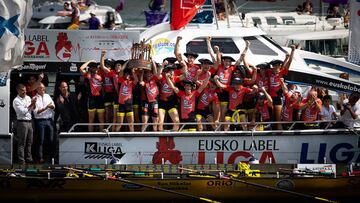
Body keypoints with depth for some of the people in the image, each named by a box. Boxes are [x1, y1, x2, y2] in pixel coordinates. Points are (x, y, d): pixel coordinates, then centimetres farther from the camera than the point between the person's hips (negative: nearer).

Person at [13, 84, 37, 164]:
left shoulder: (28, 98, 12)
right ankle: (21, 161, -4)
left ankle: (29, 159, 20)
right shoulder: (16, 101, -8)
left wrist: (34, 103, -3)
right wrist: (31, 104, -15)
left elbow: (32, 109, 16)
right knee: (22, 143, -5)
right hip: (22, 122, -7)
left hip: (29, 122, 7)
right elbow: (23, 111, -16)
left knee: (29, 143, 12)